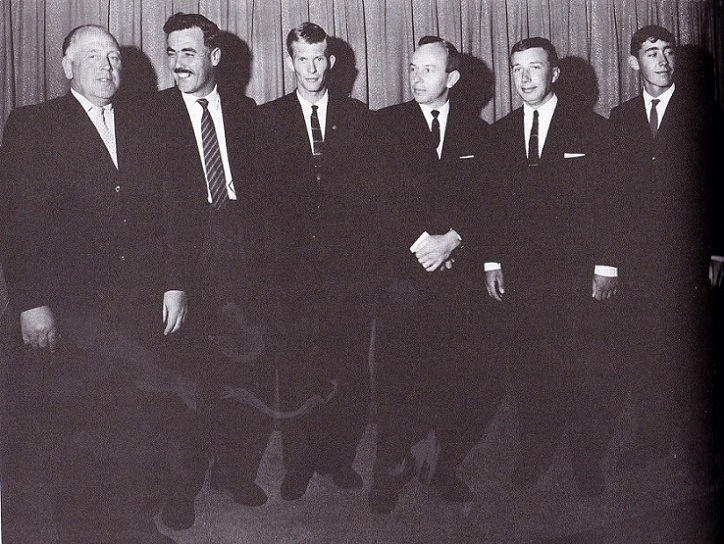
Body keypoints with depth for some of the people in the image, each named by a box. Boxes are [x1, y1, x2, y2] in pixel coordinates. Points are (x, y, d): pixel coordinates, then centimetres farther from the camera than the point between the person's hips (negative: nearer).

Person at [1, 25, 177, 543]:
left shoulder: (142, 122, 11)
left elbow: (160, 209, 11)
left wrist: (171, 283, 6)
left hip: (140, 305, 4)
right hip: (70, 310, -3)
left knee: (140, 423, 10)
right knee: (71, 430, 6)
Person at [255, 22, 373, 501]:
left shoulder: (357, 116, 11)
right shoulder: (269, 118, 10)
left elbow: (367, 183, 8)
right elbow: (263, 188, 6)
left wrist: (359, 240, -2)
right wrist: (280, 243, -3)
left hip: (347, 259, 1)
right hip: (291, 260, 0)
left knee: (349, 367, 1)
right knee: (293, 367, 1)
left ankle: (339, 456, 15)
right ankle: (298, 463, 13)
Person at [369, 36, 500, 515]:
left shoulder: (477, 133, 13)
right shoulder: (387, 124, 8)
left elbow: (484, 204, 7)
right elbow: (384, 196, -1)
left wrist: (453, 239, -11)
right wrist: (419, 241, -12)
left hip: (458, 273, 2)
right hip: (403, 272, -2)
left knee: (477, 381, -2)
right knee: (398, 377, -2)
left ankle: (445, 466, 20)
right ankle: (392, 470, 19)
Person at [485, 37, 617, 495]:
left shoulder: (591, 129, 2)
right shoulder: (499, 134, 11)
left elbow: (609, 201, -1)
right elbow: (494, 203, 12)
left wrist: (606, 265, -7)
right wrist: (493, 261, 5)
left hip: (578, 272, -2)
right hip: (520, 272, 3)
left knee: (588, 370, 1)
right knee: (528, 368, 5)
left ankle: (590, 462, 16)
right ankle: (533, 455, 19)